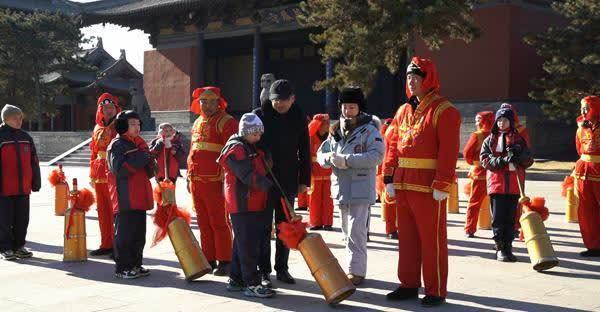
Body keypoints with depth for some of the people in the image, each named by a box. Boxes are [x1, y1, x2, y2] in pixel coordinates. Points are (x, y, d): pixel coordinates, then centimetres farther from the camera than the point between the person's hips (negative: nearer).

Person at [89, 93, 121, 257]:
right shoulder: (98, 128, 16)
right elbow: (94, 151, 19)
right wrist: (92, 174, 15)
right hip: (99, 174, 6)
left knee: (115, 209, -7)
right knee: (103, 210, 11)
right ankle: (106, 245, 20)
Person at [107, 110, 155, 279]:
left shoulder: (140, 143, 17)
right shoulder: (116, 145, -7)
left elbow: (148, 172, 24)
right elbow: (119, 169, -20)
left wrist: (150, 165, 1)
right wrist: (140, 159, -21)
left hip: (139, 197, 8)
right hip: (124, 198, -8)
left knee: (139, 233, 12)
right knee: (124, 233, -3)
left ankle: (136, 265, 22)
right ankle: (122, 268, 4)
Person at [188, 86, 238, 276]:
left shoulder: (226, 122, -6)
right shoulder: (197, 123, 18)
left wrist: (227, 180, -17)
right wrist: (190, 177, 19)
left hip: (214, 182, -7)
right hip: (196, 182, 7)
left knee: (219, 223, -3)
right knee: (204, 224, 11)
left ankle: (224, 262, 5)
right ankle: (208, 260, 19)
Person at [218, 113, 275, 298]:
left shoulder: (252, 148, 18)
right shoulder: (236, 150, -14)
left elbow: (260, 172, 25)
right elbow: (249, 176, -23)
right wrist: (272, 187, -24)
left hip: (254, 204, 10)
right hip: (242, 205, -10)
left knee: (242, 243, 15)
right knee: (248, 245, -7)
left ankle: (236, 280, 23)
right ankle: (252, 284, -4)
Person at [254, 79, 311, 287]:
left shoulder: (299, 118, 5)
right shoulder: (259, 115, -4)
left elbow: (304, 151, 10)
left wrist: (304, 180, 6)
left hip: (288, 181, 3)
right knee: (264, 227, 1)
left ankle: (282, 269, 21)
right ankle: (263, 271, 8)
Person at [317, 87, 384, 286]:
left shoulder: (369, 129, -6)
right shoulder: (335, 130, 14)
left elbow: (377, 155, -19)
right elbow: (321, 153, 13)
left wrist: (347, 160, -22)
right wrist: (330, 158, -12)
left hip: (361, 189, -7)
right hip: (340, 187, 7)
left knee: (356, 231, -9)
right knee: (347, 231, 14)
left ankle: (356, 271, -3)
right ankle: (353, 267, 24)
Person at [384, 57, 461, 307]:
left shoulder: (444, 111, -7)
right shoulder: (403, 111, 14)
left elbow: (449, 151, -14)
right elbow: (393, 146, 14)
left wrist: (442, 184, -20)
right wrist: (389, 178, 6)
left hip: (429, 188, -7)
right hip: (403, 185, 7)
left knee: (432, 239, 1)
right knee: (407, 237, 13)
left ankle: (436, 291, 10)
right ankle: (409, 285, 25)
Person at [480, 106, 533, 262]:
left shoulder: (519, 140, 11)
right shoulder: (490, 140, 8)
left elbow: (529, 161, 8)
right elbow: (484, 159, -4)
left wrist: (519, 154, -13)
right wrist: (502, 160, -19)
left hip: (514, 184, 1)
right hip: (497, 182, -1)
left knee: (511, 217, 6)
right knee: (498, 217, -2)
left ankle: (508, 247, 15)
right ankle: (500, 248, 6)